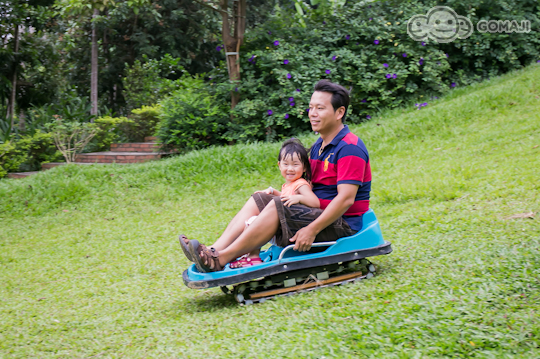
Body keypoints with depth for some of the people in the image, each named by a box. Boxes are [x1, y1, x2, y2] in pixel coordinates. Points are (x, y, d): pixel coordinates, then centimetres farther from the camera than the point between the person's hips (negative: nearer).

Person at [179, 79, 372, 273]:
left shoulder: (350, 148, -15)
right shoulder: (318, 146, 15)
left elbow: (346, 199, -24)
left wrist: (311, 230, -27)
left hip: (342, 224, -9)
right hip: (317, 212, 9)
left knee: (277, 207, -27)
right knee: (259, 200, 0)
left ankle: (220, 259, -28)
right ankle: (216, 250, -18)